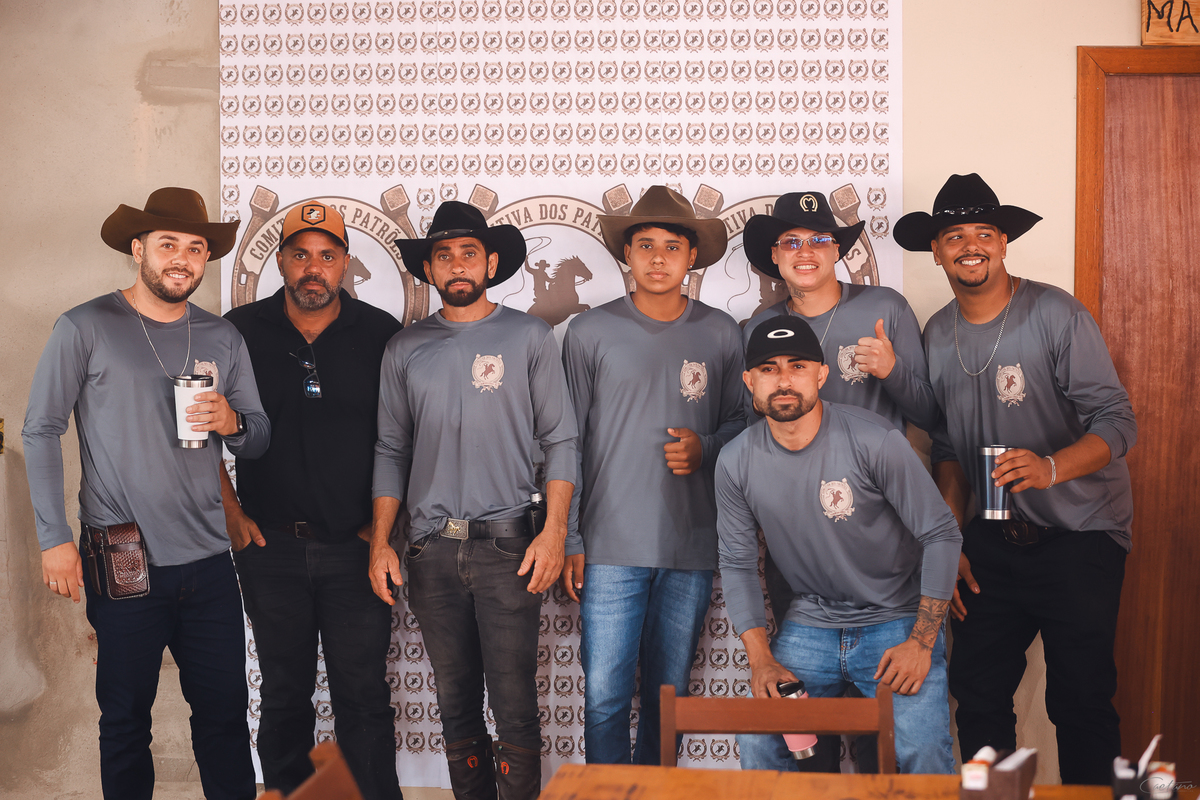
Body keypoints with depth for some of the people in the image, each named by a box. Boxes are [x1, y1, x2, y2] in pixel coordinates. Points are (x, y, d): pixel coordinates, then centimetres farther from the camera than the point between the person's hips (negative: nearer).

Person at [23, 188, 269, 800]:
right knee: (126, 719, 7)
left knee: (225, 713, 9)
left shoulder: (223, 338, 10)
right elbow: (40, 433, -3)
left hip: (208, 560, 4)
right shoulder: (85, 328, -3)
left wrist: (232, 423, -10)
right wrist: (55, 539, -9)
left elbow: (259, 439, 14)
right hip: (122, 564, -3)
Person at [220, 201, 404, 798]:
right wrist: (230, 513, 3)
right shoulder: (239, 332, 2)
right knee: (284, 695, 11)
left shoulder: (381, 334, 1)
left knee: (364, 698, 0)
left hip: (356, 547, -1)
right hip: (270, 545, 1)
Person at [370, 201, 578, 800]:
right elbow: (391, 451, 13)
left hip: (507, 543, -3)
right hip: (432, 548, 3)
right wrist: (380, 543, 5)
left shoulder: (529, 337, 4)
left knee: (514, 704, -6)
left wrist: (554, 531, -8)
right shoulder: (405, 349, 11)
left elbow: (559, 441, 2)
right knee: (456, 703, 9)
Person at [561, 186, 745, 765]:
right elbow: (566, 443, 4)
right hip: (611, 547, -2)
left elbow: (739, 423, 16)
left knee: (670, 696, 11)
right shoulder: (590, 332, 2)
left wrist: (705, 447, -6)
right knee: (605, 696, -3)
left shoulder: (721, 335, 7)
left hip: (692, 547, 2)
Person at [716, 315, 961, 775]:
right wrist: (760, 659, -6)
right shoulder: (736, 462, -5)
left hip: (898, 621, -3)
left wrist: (921, 643, -14)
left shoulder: (874, 441, -17)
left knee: (923, 754, -21)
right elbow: (737, 563, 4)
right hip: (810, 624, 3)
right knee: (757, 744, -10)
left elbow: (941, 535, -11)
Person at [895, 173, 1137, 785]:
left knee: (1080, 700, -5)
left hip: (1079, 534, -5)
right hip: (995, 537, 5)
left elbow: (1117, 422, -14)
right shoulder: (937, 335, 7)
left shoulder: (1057, 315, -11)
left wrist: (1051, 467, -32)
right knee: (976, 689, 7)